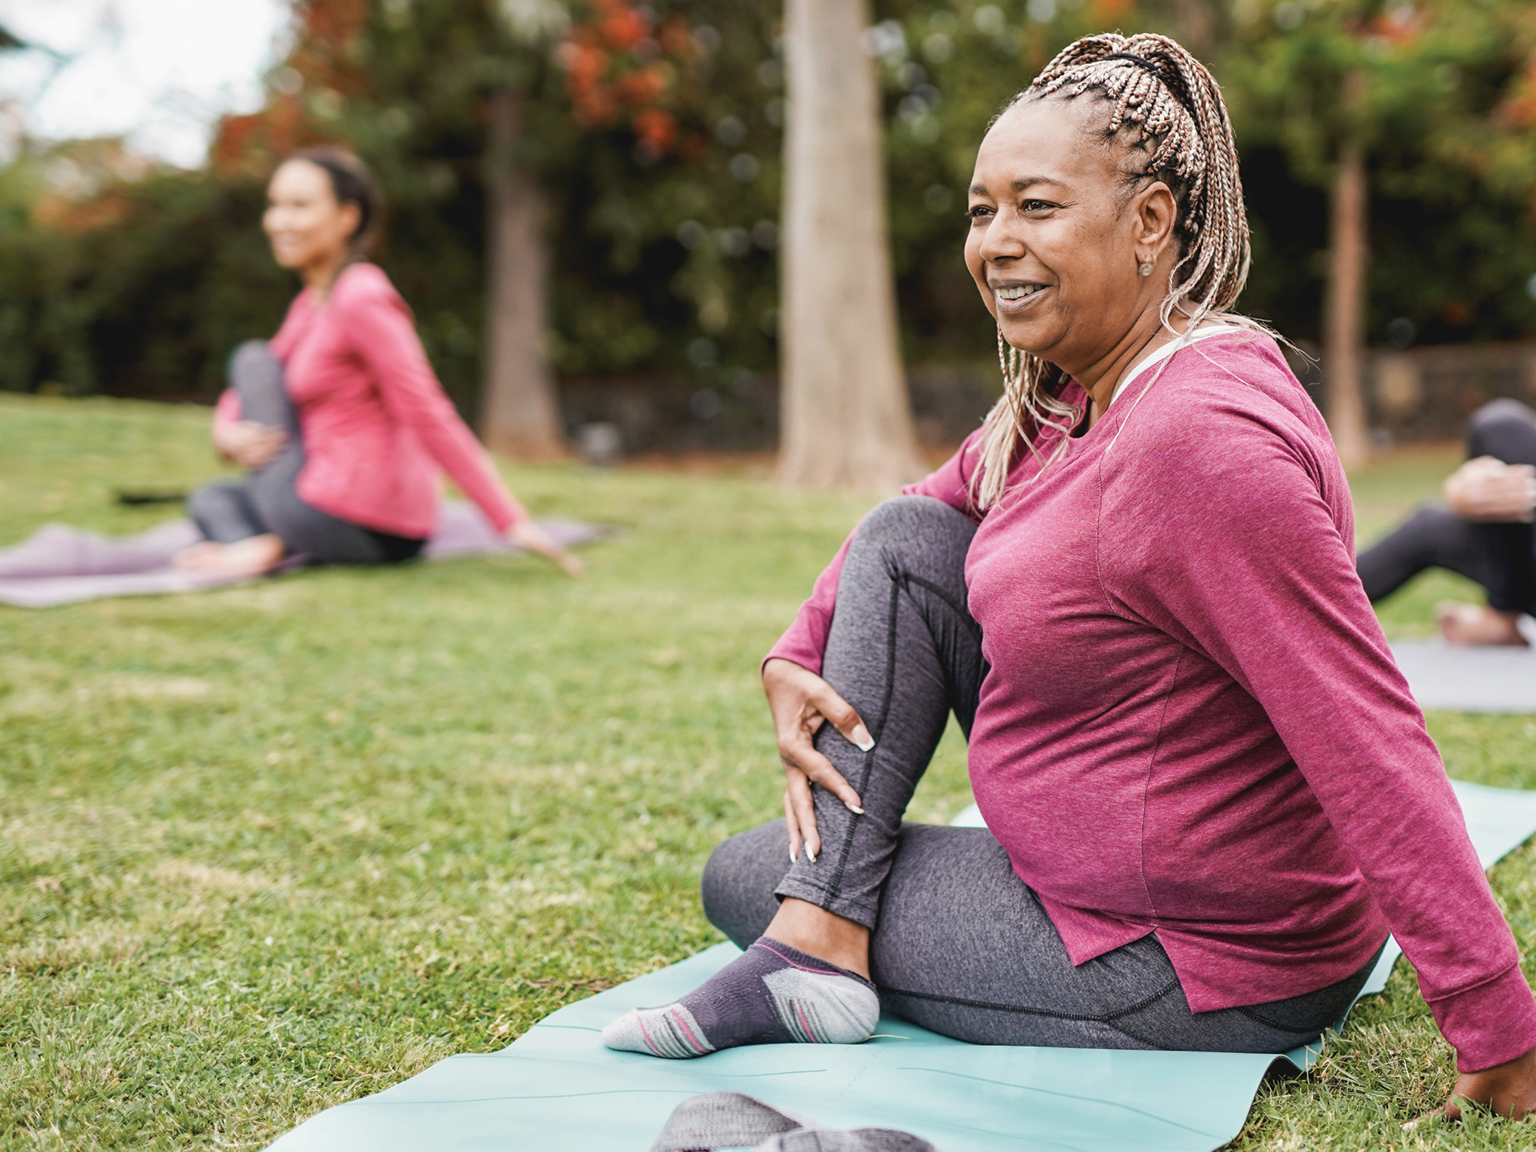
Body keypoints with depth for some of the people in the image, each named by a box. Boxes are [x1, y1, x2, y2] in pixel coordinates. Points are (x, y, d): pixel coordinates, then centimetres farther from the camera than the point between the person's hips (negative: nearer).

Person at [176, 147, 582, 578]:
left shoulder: (361, 299, -15)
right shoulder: (312, 301, 15)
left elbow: (431, 418, -20)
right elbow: (243, 397, 21)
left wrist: (512, 522, -24)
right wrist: (228, 432, -4)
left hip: (347, 523, -10)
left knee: (253, 358, 6)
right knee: (210, 499, 29)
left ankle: (270, 544, -6)